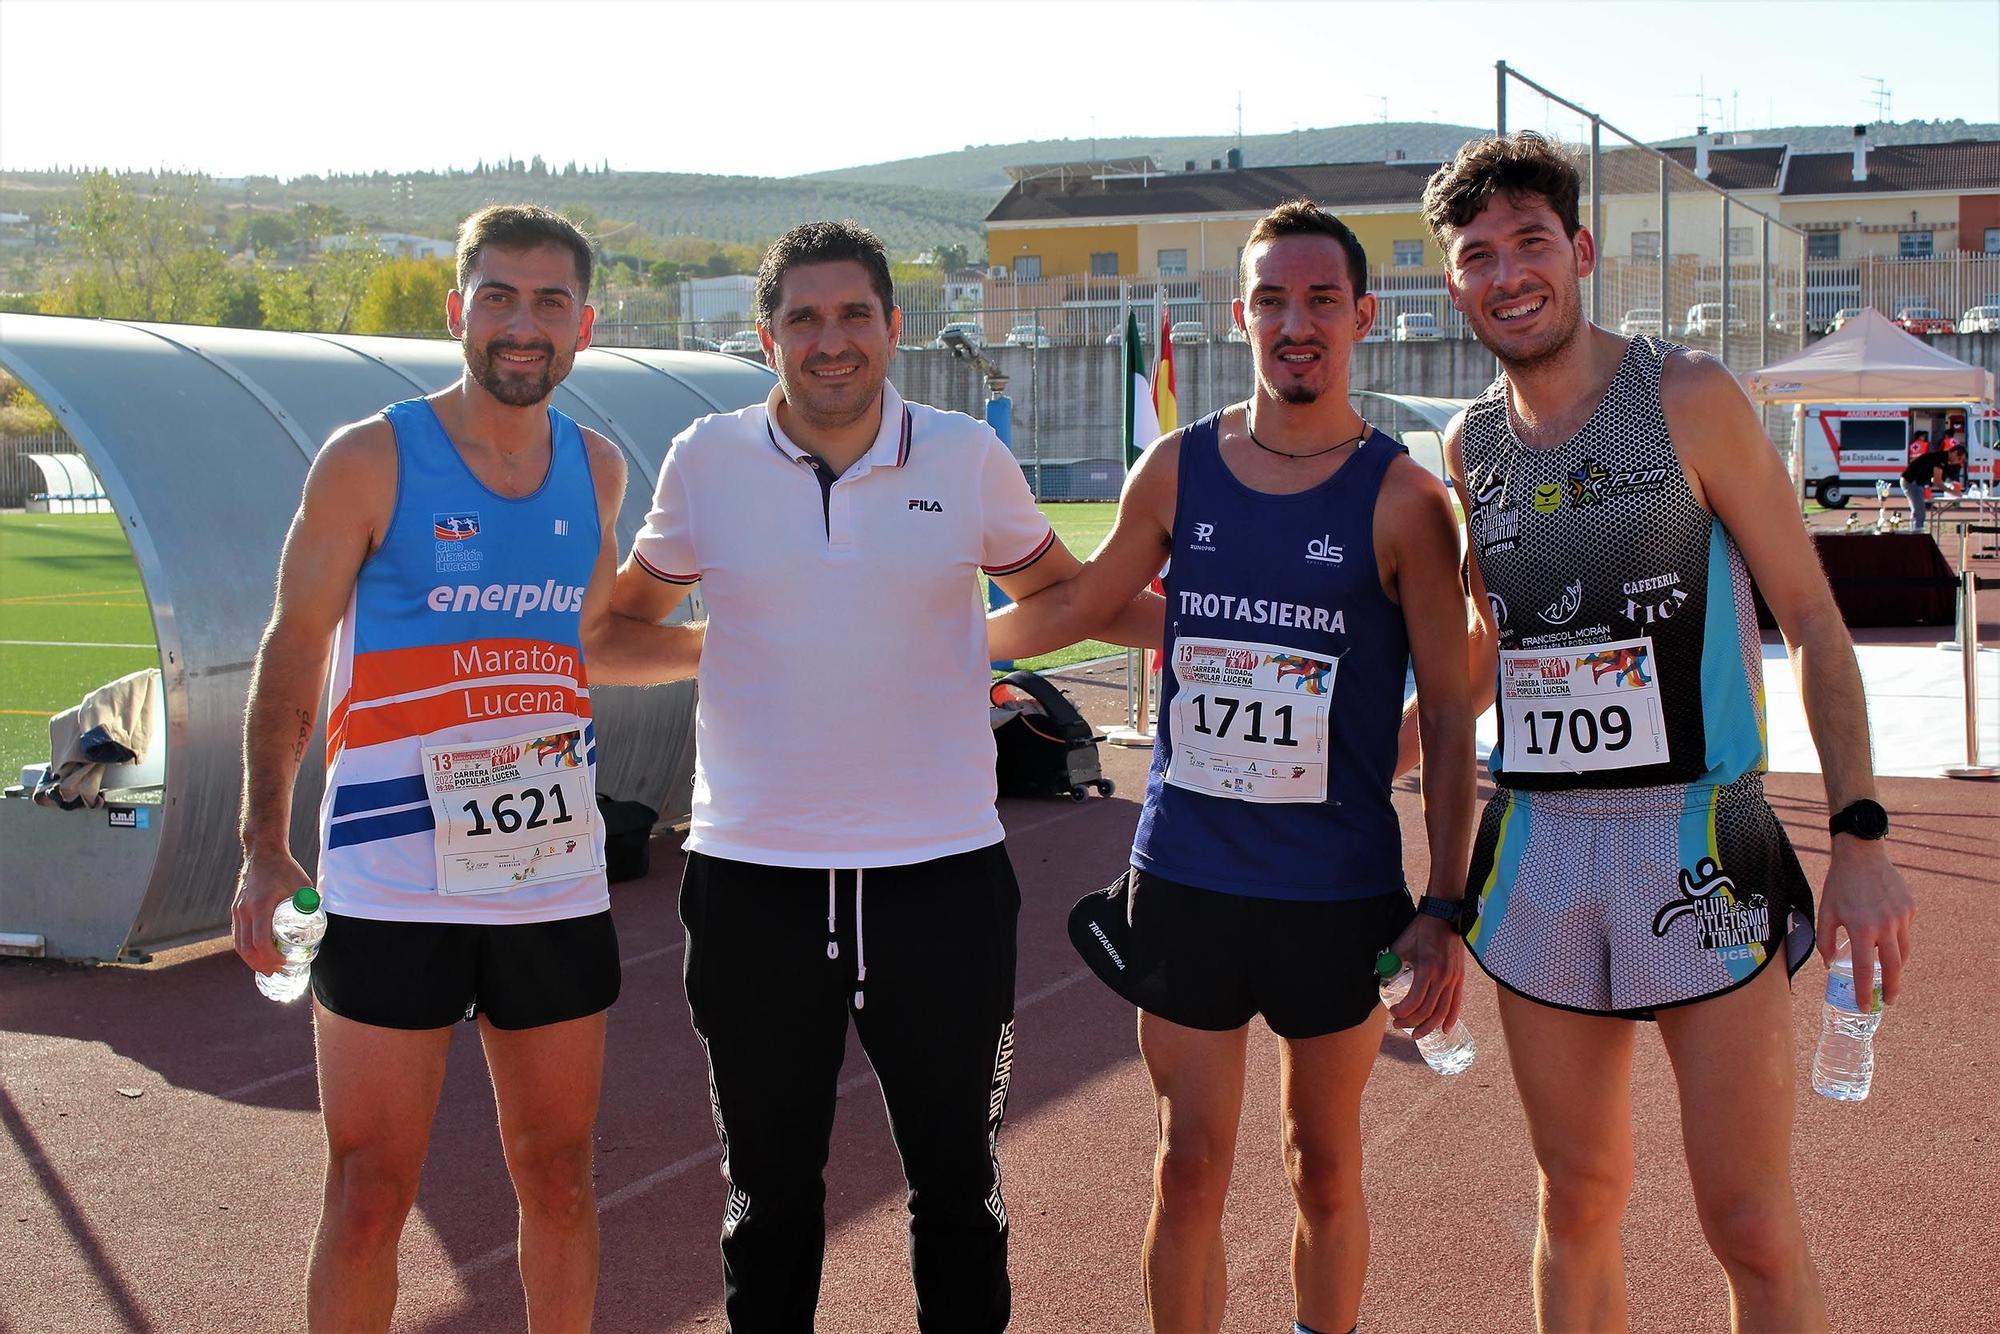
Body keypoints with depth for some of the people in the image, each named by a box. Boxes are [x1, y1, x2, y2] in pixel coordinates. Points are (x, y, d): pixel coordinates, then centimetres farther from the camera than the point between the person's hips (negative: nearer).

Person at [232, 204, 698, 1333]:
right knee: (369, 1197, 4)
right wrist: (266, 847, -6)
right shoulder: (371, 461, -6)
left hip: (558, 886, 4)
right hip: (394, 890, -4)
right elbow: (294, 654, -1)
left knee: (558, 1177, 14)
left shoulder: (598, 467, 8)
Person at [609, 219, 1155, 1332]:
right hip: (754, 880, 0)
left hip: (942, 874, 0)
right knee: (769, 1193, 14)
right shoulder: (709, 461, 0)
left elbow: (1060, 590, 15)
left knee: (960, 1187, 12)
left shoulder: (968, 457, 0)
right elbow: (629, 610, 15)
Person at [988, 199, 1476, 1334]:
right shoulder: (1178, 471, 2)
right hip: (1185, 879, 2)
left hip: (1339, 896, -2)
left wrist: (1446, 909, -8)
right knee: (1190, 1168, 7)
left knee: (1326, 1169, 13)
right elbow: (1077, 607, 19)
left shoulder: (1401, 498, -6)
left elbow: (1451, 710, -4)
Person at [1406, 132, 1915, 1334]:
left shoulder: (1690, 399, -5)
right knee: (1579, 1203, 12)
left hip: (1700, 841, -4)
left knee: (1755, 1232, -3)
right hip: (1539, 849, 4)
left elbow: (1813, 619, -4)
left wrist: (1861, 838, -12)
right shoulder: (1472, 447, 8)